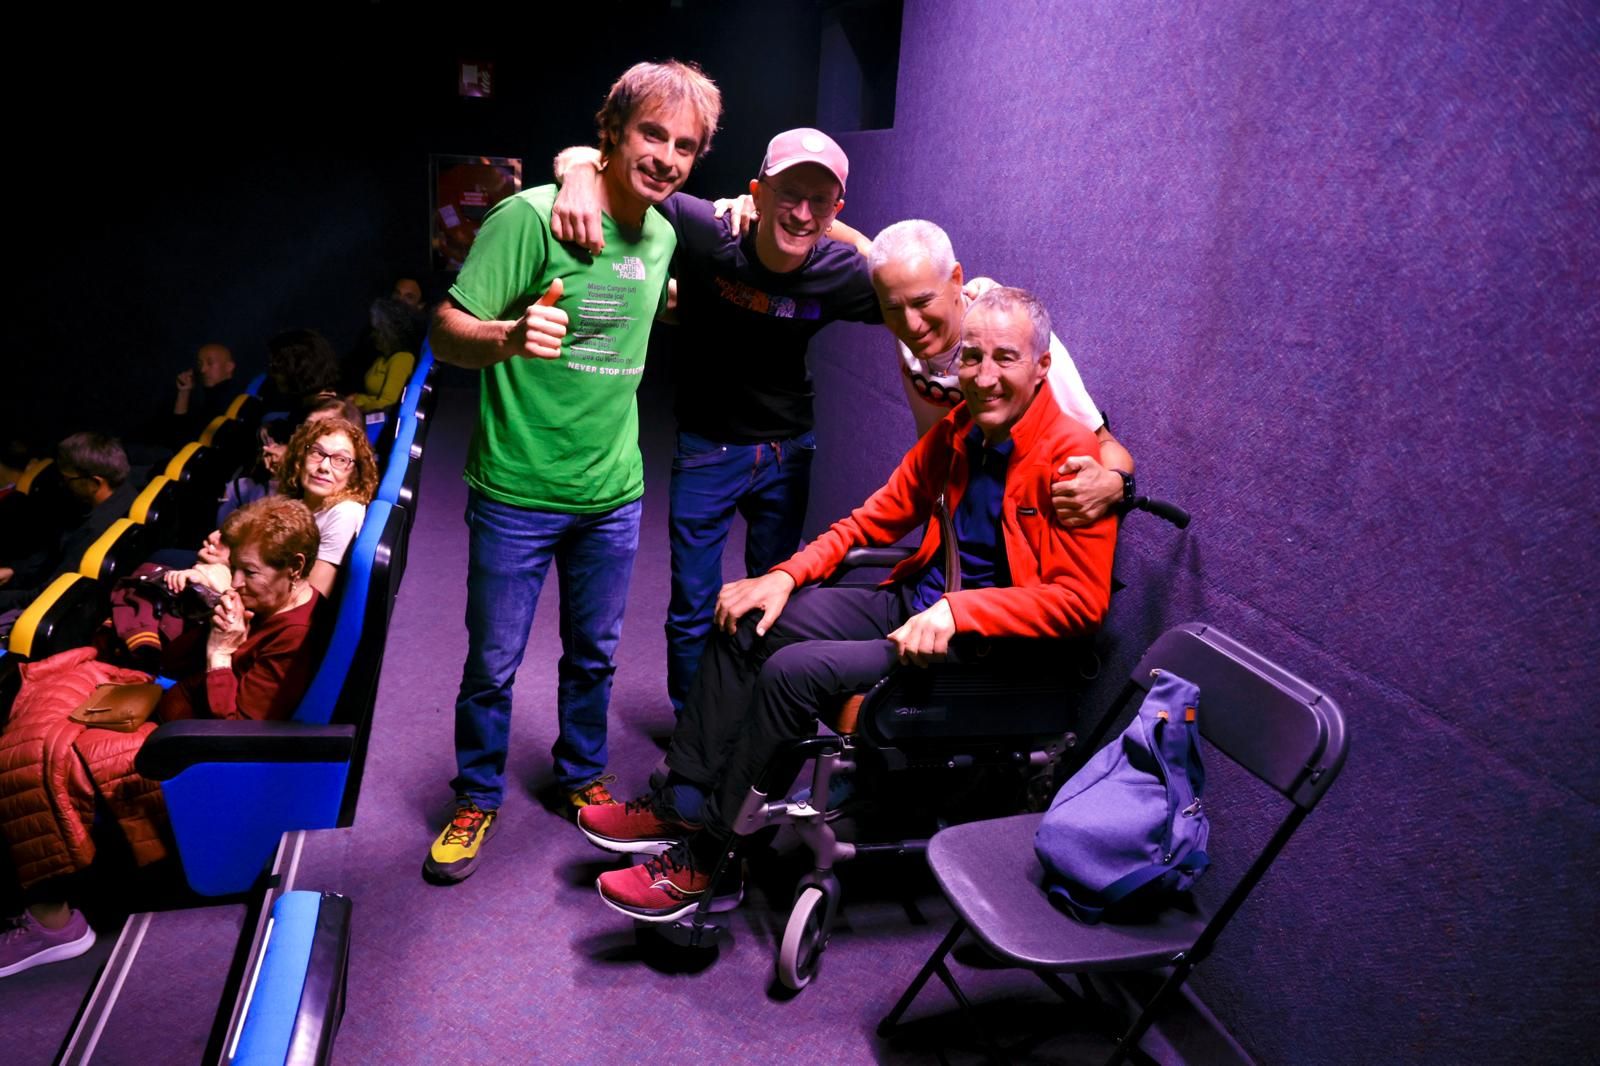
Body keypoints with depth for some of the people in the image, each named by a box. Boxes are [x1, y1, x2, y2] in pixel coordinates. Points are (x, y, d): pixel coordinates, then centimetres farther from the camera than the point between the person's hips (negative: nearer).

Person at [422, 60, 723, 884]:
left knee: (594, 654, 19)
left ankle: (581, 775, 41)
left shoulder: (664, 235, 4)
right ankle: (477, 797, 32)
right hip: (517, 491, -5)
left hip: (613, 495, 5)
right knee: (492, 662, 9)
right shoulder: (531, 215, -15)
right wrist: (509, 337, -41)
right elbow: (447, 333, -18)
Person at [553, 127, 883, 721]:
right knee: (694, 609, 6)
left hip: (789, 452, 2)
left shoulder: (841, 274, -17)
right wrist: (580, 170, -41)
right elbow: (589, 156, -19)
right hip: (706, 449, -2)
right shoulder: (704, 232, -23)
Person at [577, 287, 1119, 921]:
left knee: (796, 670, -23)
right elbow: (878, 517, 12)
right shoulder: (958, 430, 5)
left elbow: (1082, 598, -20)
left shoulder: (1073, 456, -17)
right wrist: (787, 575, 1)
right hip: (912, 602, 8)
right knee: (746, 622, -1)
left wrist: (956, 610, -29)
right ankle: (682, 803, 7)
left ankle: (705, 855, -7)